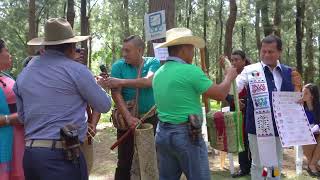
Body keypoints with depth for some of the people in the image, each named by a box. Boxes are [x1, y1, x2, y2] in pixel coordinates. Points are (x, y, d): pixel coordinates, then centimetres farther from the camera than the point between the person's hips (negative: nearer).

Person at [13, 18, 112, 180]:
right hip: (62, 155, -6)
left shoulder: (23, 75, 11)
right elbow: (104, 106, 2)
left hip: (29, 154, 7)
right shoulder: (75, 70, -8)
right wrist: (97, 86, 22)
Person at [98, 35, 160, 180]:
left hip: (152, 118, 1)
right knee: (124, 162, 5)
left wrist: (121, 81, -29)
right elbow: (116, 93, -12)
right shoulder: (118, 66, -4)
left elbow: (149, 81, -23)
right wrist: (128, 117, -23)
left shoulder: (154, 63, -3)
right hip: (128, 119, -1)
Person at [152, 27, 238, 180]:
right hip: (187, 134, -7)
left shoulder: (158, 73, 9)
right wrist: (229, 77, 8)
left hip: (162, 133, 8)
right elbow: (220, 94, -11)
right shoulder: (190, 71, -15)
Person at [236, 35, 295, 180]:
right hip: (257, 126, -3)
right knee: (258, 164, 9)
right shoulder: (250, 70, -6)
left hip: (279, 126, 3)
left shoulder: (288, 72, 5)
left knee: (276, 164, 17)